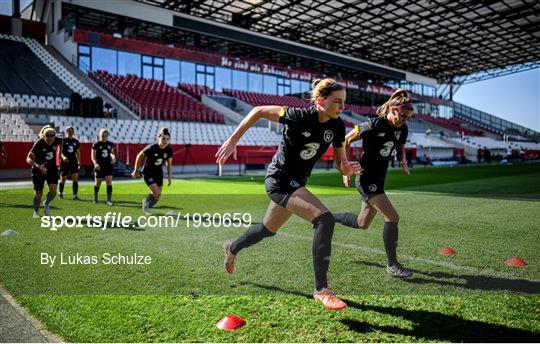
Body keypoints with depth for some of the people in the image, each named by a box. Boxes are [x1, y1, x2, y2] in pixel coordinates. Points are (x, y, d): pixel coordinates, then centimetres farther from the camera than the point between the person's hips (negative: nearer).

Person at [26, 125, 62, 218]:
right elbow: (28, 159, -23)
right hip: (38, 170, -2)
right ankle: (36, 211, 24)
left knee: (53, 190, -14)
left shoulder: (57, 141, -13)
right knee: (39, 193, 2)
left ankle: (46, 203, 17)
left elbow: (60, 143, 15)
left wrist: (60, 154, 10)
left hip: (52, 169, 2)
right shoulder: (38, 144, -22)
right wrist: (37, 165, -40)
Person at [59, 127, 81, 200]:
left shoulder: (76, 141, 9)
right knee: (63, 179, 7)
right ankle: (60, 193, 29)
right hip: (64, 162, -3)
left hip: (74, 162, 3)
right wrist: (63, 157, -28)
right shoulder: (63, 141, -3)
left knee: (75, 178, -10)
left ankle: (75, 195, -11)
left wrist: (79, 161, 7)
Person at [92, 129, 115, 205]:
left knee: (109, 182, -9)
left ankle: (109, 200, -8)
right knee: (98, 183, 8)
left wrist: (113, 157, -2)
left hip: (108, 166, 2)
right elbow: (93, 156, -6)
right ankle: (95, 198, 31)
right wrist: (95, 163, -21)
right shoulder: (96, 144, -5)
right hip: (99, 167, -2)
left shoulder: (110, 144, 5)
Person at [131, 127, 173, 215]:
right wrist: (136, 170, -3)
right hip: (148, 173, -5)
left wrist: (169, 176, 1)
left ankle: (147, 207, 38)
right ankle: (146, 203, 14)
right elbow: (139, 156, -10)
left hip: (158, 173, 5)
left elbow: (169, 164, 5)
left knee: (157, 195, 8)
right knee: (156, 193, -18)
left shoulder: (169, 150, -11)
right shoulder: (151, 148, -24)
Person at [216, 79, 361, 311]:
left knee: (268, 229, 26)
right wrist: (233, 140, -15)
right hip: (280, 180, -8)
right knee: (325, 219, -25)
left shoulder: (337, 126, -4)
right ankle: (321, 289, -15)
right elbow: (259, 111, -14)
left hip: (296, 183, 8)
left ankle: (232, 249, 54)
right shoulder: (299, 117, -23)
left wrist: (346, 168, -22)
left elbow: (339, 163, 2)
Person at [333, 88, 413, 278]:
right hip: (366, 178, -9)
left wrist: (402, 161, -2)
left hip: (379, 179, 9)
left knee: (362, 224, 16)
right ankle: (392, 265, -3)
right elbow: (346, 140, -9)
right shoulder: (374, 125, -18)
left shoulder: (402, 129, 3)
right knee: (392, 217, -15)